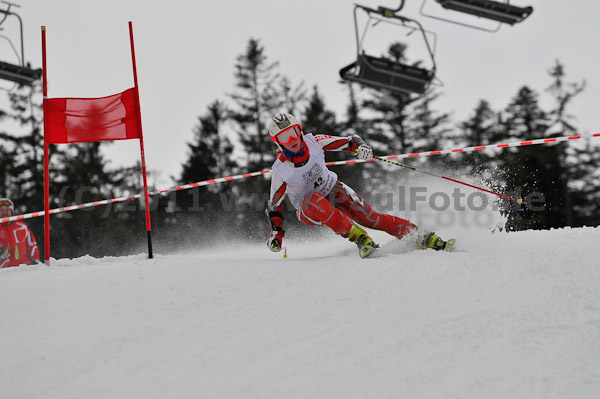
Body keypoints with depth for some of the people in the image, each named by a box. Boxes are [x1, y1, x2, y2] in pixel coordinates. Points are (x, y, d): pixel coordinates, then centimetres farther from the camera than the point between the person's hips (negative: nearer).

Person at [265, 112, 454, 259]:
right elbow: (274, 206, -7)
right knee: (313, 200, -38)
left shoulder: (314, 142, -17)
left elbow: (349, 142, -8)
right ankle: (359, 238, -37)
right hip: (309, 211, -2)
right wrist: (276, 234, -14)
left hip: (334, 190, 2)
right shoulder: (281, 171, -21)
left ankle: (422, 237, -17)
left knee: (368, 216, -19)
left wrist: (361, 146, -29)